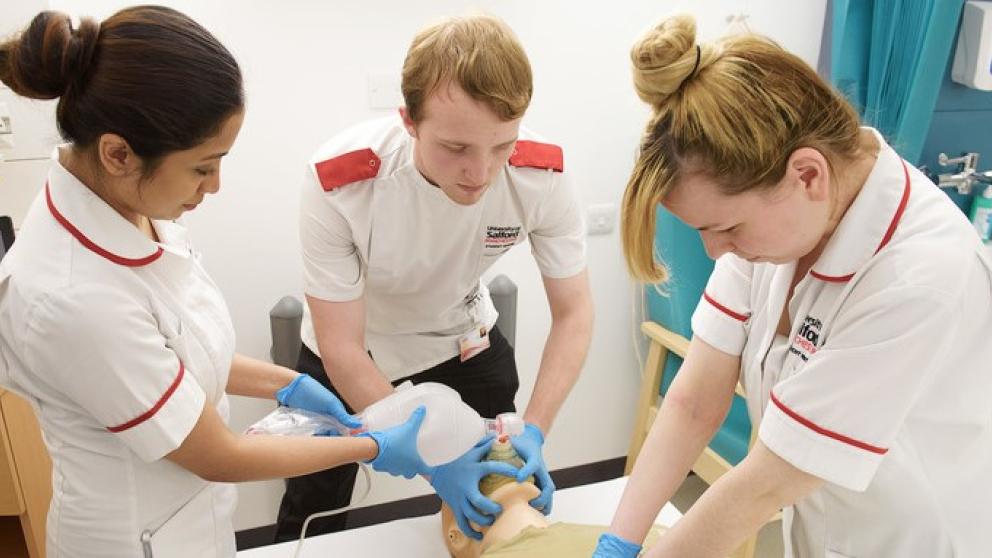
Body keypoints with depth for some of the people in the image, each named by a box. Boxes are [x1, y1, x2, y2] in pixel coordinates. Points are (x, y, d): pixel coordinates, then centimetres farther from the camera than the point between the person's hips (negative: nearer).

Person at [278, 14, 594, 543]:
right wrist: (435, 461, -33)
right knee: (311, 518, 15)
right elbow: (342, 349, -28)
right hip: (353, 352, -1)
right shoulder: (337, 181, -36)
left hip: (463, 336, 2)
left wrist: (533, 432, -29)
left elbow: (573, 313, -17)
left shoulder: (542, 173, -29)